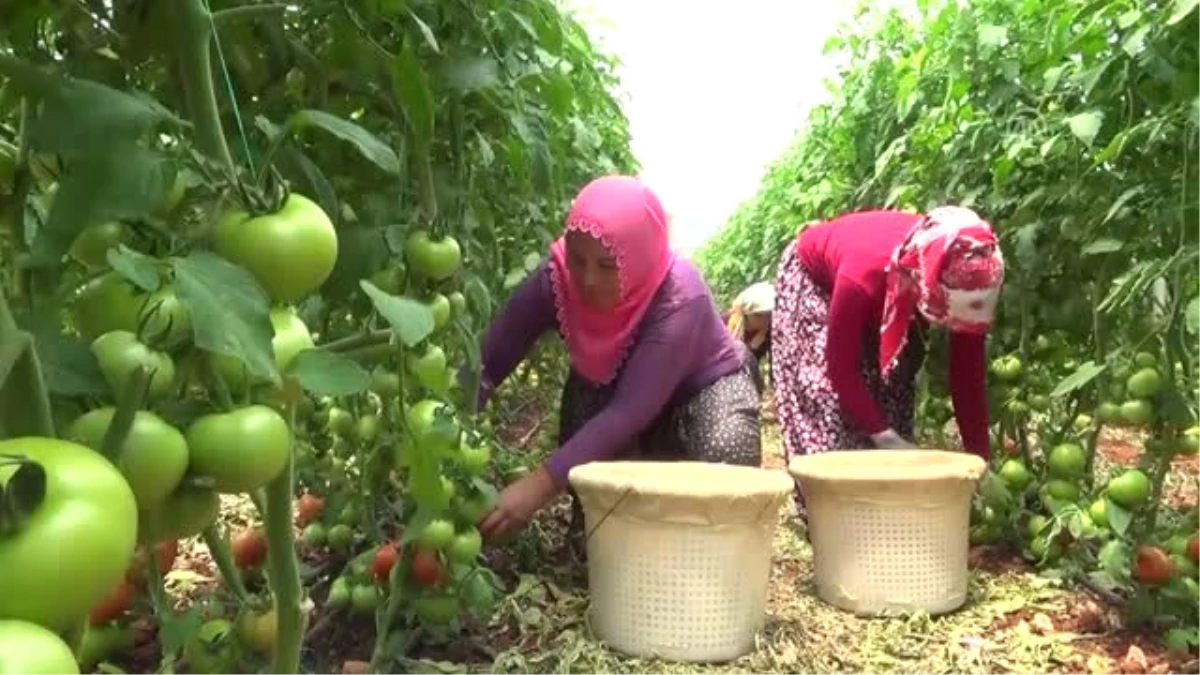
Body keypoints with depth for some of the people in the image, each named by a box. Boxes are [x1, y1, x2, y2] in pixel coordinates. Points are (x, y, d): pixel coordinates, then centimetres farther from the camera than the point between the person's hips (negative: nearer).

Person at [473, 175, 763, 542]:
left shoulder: (679, 297, -38)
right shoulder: (555, 279, -27)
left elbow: (630, 410, -45)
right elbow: (487, 363, -30)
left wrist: (541, 483, -53)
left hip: (706, 385, -3)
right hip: (609, 383, 3)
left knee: (725, 462, -32)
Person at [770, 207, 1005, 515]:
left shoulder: (965, 281, -32)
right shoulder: (863, 277, -46)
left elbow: (968, 378, -21)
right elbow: (842, 368, -33)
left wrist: (980, 460, -20)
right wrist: (887, 439, -33)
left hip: (894, 298, 4)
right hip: (813, 278, -4)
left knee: (892, 390, -4)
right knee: (826, 397, -14)